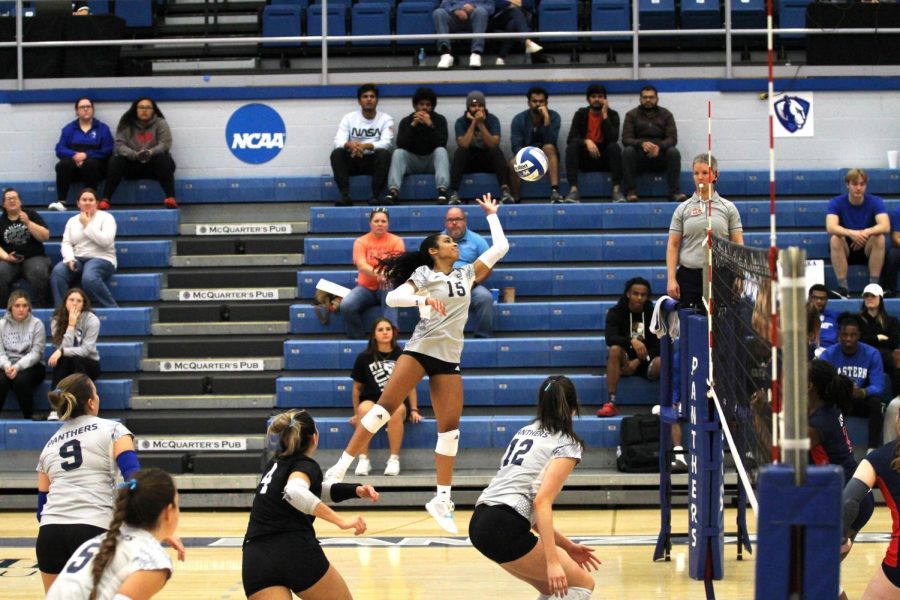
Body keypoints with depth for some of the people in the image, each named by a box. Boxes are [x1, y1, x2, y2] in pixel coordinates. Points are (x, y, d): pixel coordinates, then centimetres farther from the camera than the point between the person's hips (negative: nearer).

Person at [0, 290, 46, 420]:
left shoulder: (36, 324, -1)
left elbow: (36, 353, -9)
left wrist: (18, 366, -25)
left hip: (31, 366, -2)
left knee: (20, 380, -34)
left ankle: (29, 417, -18)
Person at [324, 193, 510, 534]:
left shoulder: (466, 275, 16)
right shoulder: (423, 275, 3)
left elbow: (500, 247, 20)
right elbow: (393, 297, -12)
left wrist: (492, 214, 25)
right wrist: (421, 300, -28)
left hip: (449, 359, 4)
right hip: (420, 349, -4)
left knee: (450, 426, -3)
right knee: (386, 405, -16)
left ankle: (442, 500, 3)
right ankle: (341, 467, -14)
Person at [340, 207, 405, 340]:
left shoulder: (396, 241, 0)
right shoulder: (361, 242, 1)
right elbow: (361, 265, -16)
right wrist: (375, 273, -39)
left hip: (387, 287, -1)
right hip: (366, 287, 1)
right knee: (346, 305, -27)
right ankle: (358, 339, -11)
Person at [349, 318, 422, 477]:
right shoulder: (364, 358, 8)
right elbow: (357, 387, 13)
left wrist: (414, 410, 5)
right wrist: (356, 413, 11)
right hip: (372, 400, 1)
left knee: (396, 410, -39)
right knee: (364, 409, -37)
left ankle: (394, 459, -29)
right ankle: (363, 460, -29)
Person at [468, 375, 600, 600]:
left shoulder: (526, 432, 22)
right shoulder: (567, 445, -2)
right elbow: (542, 502, -15)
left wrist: (566, 546, 24)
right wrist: (553, 561, -20)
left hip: (480, 523, 8)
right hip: (505, 529, -8)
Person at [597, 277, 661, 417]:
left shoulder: (653, 314, 1)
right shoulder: (616, 312, -2)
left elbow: (657, 345, -5)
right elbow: (610, 338, -19)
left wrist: (638, 361, -21)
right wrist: (632, 341, -38)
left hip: (646, 362, 0)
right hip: (624, 361, 0)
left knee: (662, 362, -34)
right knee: (615, 349, -34)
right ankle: (611, 403, -38)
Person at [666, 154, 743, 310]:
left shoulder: (728, 208, 6)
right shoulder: (683, 209, 7)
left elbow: (738, 245, 5)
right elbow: (673, 246, 6)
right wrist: (671, 279, -3)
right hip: (689, 277, 1)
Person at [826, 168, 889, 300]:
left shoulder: (875, 202, -9)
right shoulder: (836, 203, -11)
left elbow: (885, 226, -25)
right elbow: (830, 227, -28)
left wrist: (866, 232, -44)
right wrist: (851, 233, -47)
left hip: (868, 249, 1)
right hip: (844, 251, -1)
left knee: (880, 238, -30)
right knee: (835, 239, -32)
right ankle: (843, 287, -33)